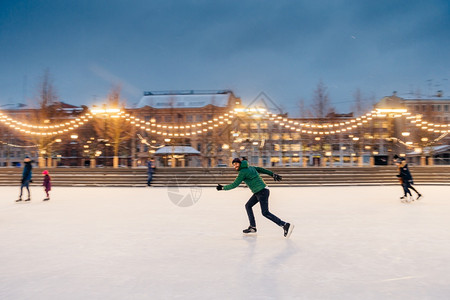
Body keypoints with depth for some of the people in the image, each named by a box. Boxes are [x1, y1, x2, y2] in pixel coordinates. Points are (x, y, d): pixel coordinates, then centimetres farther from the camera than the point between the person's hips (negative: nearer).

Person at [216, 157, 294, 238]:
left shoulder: (243, 172, -11)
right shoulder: (250, 167, 15)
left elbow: (235, 184, -9)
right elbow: (262, 170, 19)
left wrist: (223, 188, 1)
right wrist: (273, 174, 22)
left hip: (262, 192, -10)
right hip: (258, 192, 10)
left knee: (265, 213, -10)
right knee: (248, 206, 14)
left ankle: (286, 225, -13)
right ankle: (252, 227, 17)